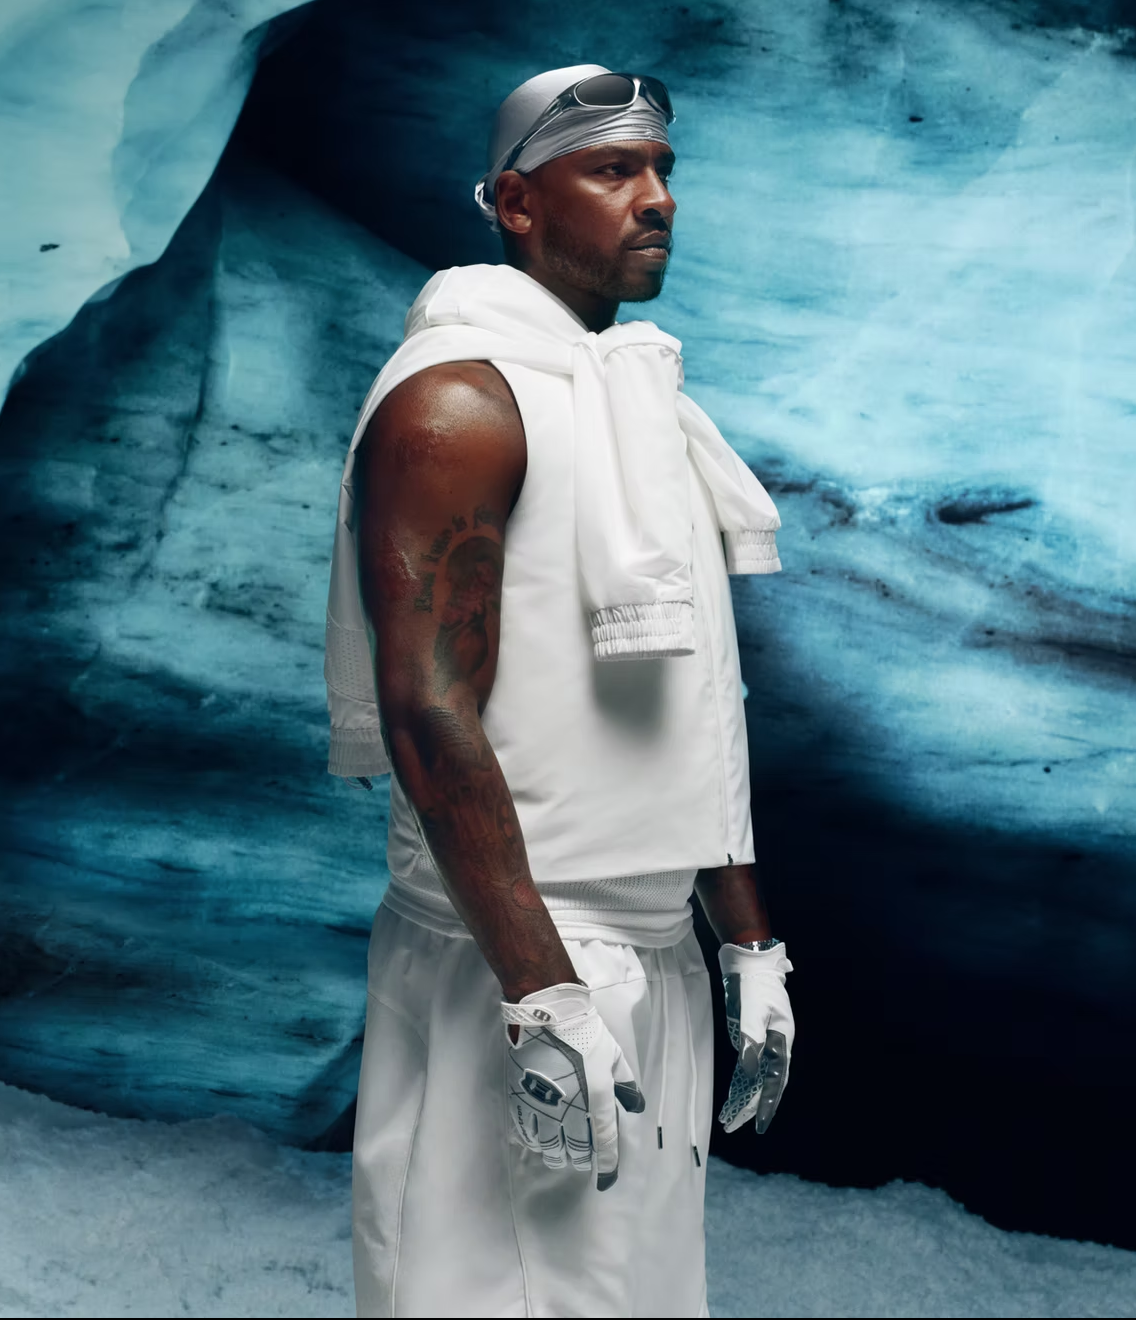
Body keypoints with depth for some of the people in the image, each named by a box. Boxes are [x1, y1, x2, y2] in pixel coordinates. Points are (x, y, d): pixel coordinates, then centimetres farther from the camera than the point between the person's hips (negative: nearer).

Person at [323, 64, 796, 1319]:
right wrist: (545, 999, -24)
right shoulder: (458, 400, -12)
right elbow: (430, 719, -21)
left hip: (654, 961, 9)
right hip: (512, 966, -9)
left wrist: (748, 946, 16)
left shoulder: (640, 404, 16)